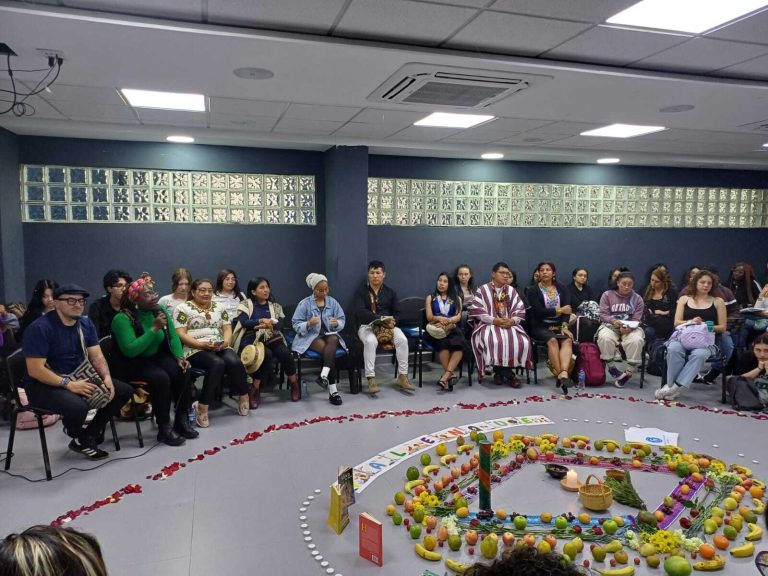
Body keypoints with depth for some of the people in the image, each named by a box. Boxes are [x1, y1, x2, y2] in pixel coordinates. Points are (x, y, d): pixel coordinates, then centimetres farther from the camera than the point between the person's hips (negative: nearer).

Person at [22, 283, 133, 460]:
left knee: (124, 391, -4)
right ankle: (79, 438, 0)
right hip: (44, 385, -7)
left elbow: (97, 356, 3)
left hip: (80, 378, 8)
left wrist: (107, 377, -17)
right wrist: (69, 384, -30)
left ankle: (90, 434, 6)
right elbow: (35, 370, -23)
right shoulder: (40, 328, -18)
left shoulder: (86, 324, 4)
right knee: (78, 406, -37)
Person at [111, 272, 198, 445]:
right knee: (161, 378, -32)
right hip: (135, 363, -5)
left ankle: (182, 421, -9)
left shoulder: (160, 309, -1)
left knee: (182, 373, -22)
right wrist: (154, 329, -30)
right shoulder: (122, 319, -19)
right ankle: (164, 429, -19)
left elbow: (173, 336, 1)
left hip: (159, 356, 5)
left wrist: (179, 357, -16)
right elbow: (130, 350, -29)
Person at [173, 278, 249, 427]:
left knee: (235, 362, -28)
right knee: (217, 364, -35)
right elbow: (180, 334, -6)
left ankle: (243, 397, -7)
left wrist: (225, 341, -8)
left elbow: (227, 328, 15)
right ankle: (203, 407, -28)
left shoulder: (219, 307, 18)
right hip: (196, 350, -4)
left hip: (220, 347, 4)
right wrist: (202, 345, -18)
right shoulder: (183, 308, 3)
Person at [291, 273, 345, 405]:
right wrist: (308, 324, -24)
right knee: (329, 351, -32)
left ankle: (324, 375, -46)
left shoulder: (333, 302, 8)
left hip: (330, 334, 3)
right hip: (310, 336, -3)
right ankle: (333, 391, -33)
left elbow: (342, 321, 6)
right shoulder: (304, 304, -1)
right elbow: (296, 325, -4)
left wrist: (337, 323, -18)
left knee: (333, 340, -35)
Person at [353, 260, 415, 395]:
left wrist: (392, 322, -11)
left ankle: (402, 376, -19)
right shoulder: (361, 291, 3)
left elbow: (397, 312, 13)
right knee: (370, 341, -37)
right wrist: (381, 319, -22)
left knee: (402, 340, -26)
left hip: (388, 326, 3)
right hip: (367, 326, -3)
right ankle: (371, 378, -32)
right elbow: (360, 312, -12)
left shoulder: (390, 292, 16)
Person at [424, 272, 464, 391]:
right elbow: (429, 317, 6)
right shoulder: (430, 298, 20)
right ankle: (450, 375, -33)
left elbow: (458, 317, 6)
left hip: (452, 328, 1)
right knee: (443, 343, -36)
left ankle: (445, 376, -44)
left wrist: (447, 321, -15)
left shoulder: (457, 299, 22)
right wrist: (440, 319, -16)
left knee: (459, 343, -35)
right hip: (436, 329, -1)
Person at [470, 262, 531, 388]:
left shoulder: (511, 290, 15)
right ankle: (507, 374, -16)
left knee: (523, 342, -25)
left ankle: (500, 372, -9)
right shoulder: (482, 290, 4)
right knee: (494, 342, -36)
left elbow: (520, 310, 8)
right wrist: (495, 320, -17)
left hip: (510, 325, 4)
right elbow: (477, 311, -5)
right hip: (488, 325, -3)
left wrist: (512, 321, -13)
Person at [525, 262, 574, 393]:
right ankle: (560, 374, -31)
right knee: (552, 340, -32)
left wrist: (564, 326, -14)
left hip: (558, 326, 3)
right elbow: (538, 311, -10)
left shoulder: (561, 289, 14)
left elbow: (567, 309, 1)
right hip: (540, 326, -3)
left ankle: (563, 373, -45)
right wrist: (559, 310, -6)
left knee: (567, 340, -28)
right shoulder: (533, 290, 3)